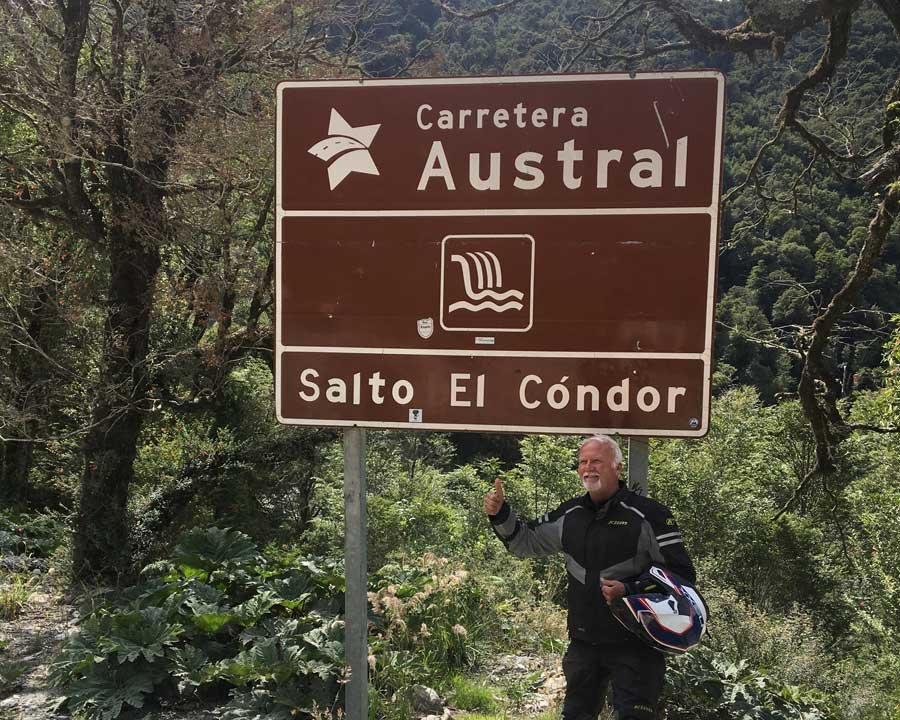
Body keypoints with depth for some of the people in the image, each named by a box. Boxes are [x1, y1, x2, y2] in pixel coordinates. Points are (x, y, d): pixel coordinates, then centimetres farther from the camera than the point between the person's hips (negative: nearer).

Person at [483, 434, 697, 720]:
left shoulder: (648, 514, -13)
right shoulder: (570, 514, 4)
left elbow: (683, 575, -11)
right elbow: (525, 543, 15)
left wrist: (629, 590, -24)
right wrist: (499, 514, -3)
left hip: (634, 644, -5)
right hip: (583, 643, 6)